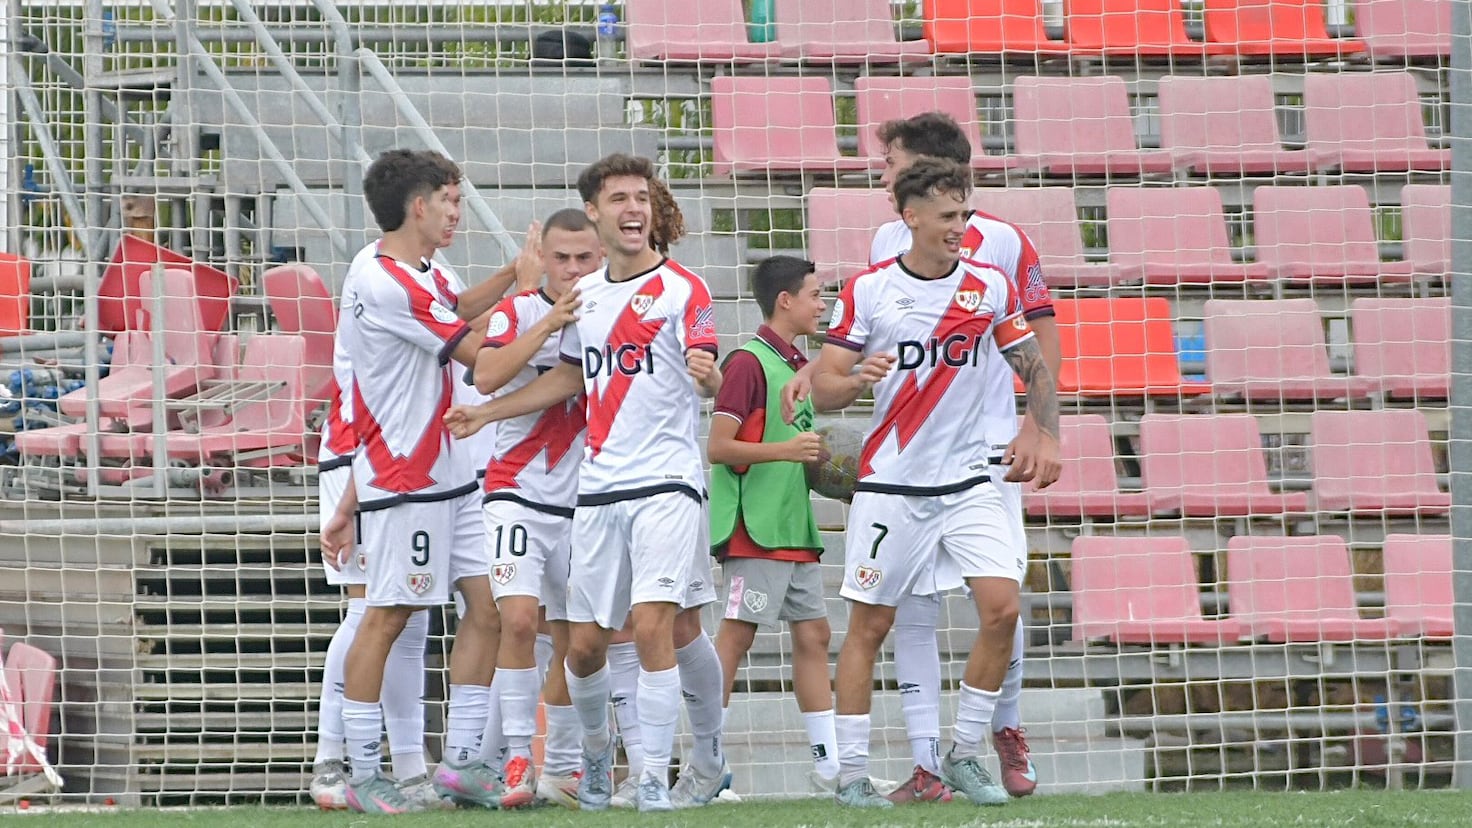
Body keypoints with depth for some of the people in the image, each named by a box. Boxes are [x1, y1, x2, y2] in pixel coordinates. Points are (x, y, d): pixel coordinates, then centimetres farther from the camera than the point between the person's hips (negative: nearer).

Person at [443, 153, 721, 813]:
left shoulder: (681, 289, -4)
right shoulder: (584, 294, 12)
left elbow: (709, 380, -14)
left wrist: (707, 375, -37)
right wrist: (482, 413, 22)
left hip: (666, 485, -5)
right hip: (598, 487, 5)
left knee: (652, 627, -17)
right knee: (585, 644, 7)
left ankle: (655, 781, -12)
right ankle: (596, 752, 33)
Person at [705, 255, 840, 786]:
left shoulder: (796, 364, 17)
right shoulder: (749, 363, -10)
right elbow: (718, 447, -16)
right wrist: (786, 450, -23)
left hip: (795, 528, 9)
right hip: (755, 528, -9)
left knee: (812, 634, 8)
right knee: (736, 635, -9)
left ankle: (832, 762, 10)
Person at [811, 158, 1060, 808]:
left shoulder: (991, 286, 3)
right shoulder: (867, 290, -4)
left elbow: (1036, 370, 13)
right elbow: (823, 391, -3)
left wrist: (1046, 437, -3)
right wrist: (858, 380, -25)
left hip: (969, 480, 2)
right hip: (890, 483, -2)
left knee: (1001, 608, -12)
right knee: (869, 626, 0)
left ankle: (964, 756, 3)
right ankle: (851, 773, 9)